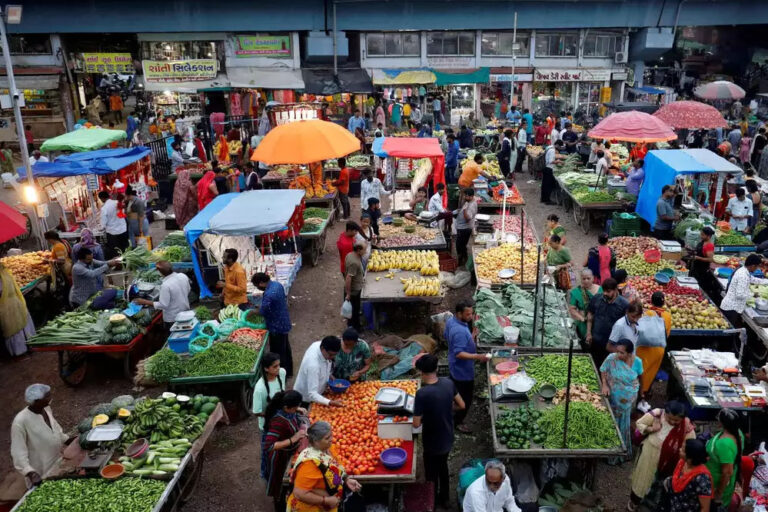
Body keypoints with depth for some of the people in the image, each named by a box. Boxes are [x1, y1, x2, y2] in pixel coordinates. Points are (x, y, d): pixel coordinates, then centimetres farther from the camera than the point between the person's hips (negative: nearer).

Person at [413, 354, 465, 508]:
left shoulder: (422, 393, -31)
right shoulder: (448, 383, -14)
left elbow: (416, 424, -24)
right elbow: (461, 405, -1)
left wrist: (424, 416, -4)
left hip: (432, 442, -5)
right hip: (447, 438, 5)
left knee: (432, 473, 19)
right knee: (443, 466, 29)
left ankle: (431, 504, 40)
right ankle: (444, 498, 48)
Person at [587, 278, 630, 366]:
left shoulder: (624, 304, -15)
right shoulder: (596, 298, -6)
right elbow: (590, 315, 5)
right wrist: (589, 333, 2)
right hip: (595, 341, 3)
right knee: (595, 365, 19)